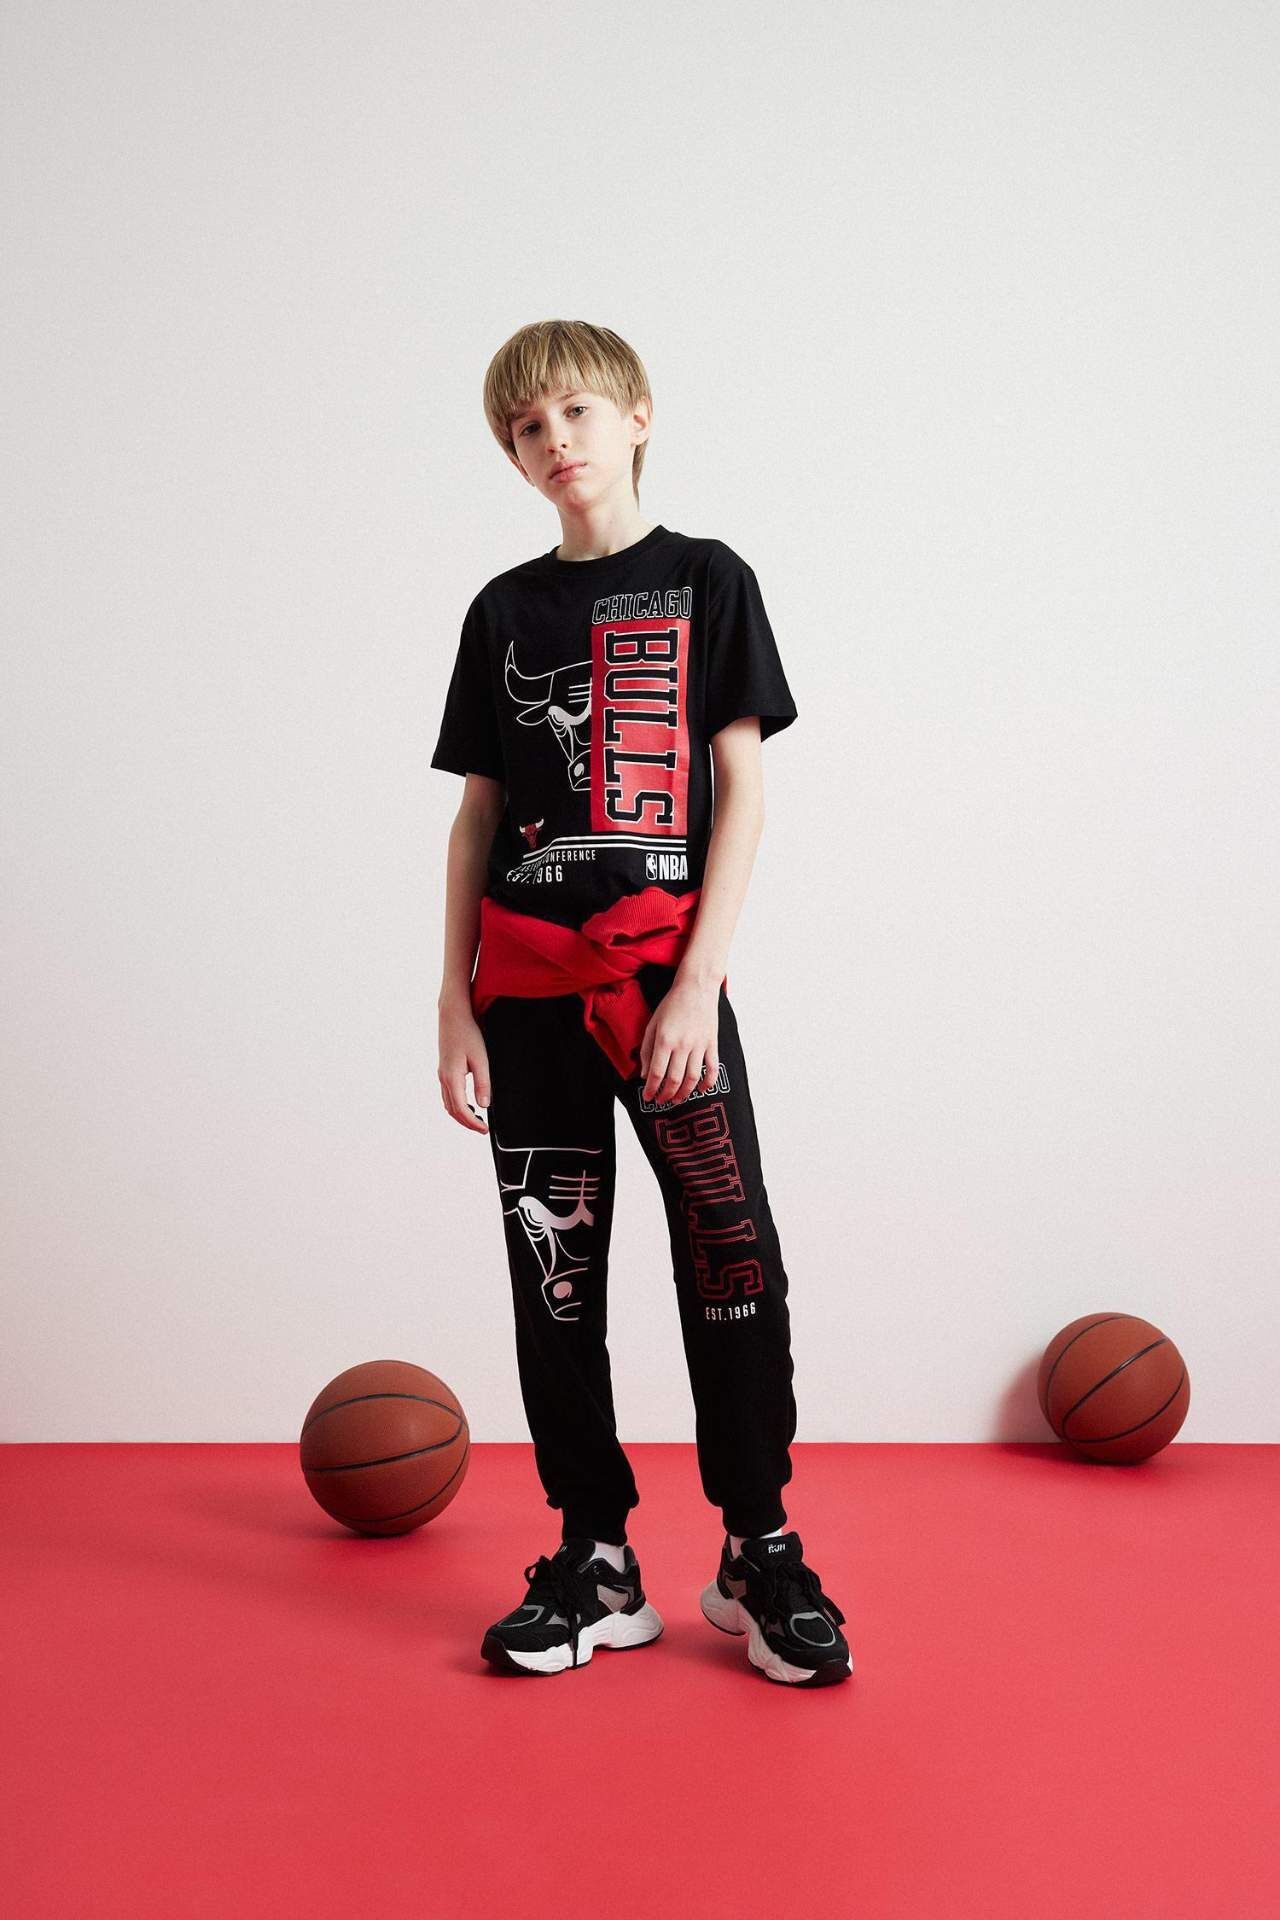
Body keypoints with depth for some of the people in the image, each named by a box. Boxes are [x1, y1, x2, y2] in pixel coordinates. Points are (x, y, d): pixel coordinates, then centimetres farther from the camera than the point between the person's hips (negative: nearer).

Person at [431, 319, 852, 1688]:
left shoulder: (706, 582, 4)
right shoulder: (505, 610, 12)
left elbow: (742, 791, -1)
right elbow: (478, 814, 11)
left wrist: (698, 983, -11)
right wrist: (455, 1003, 4)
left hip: (667, 973, -3)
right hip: (532, 984, 3)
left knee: (731, 1254, -5)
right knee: (552, 1267, 5)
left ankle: (760, 1554, 10)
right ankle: (595, 1559, 15)